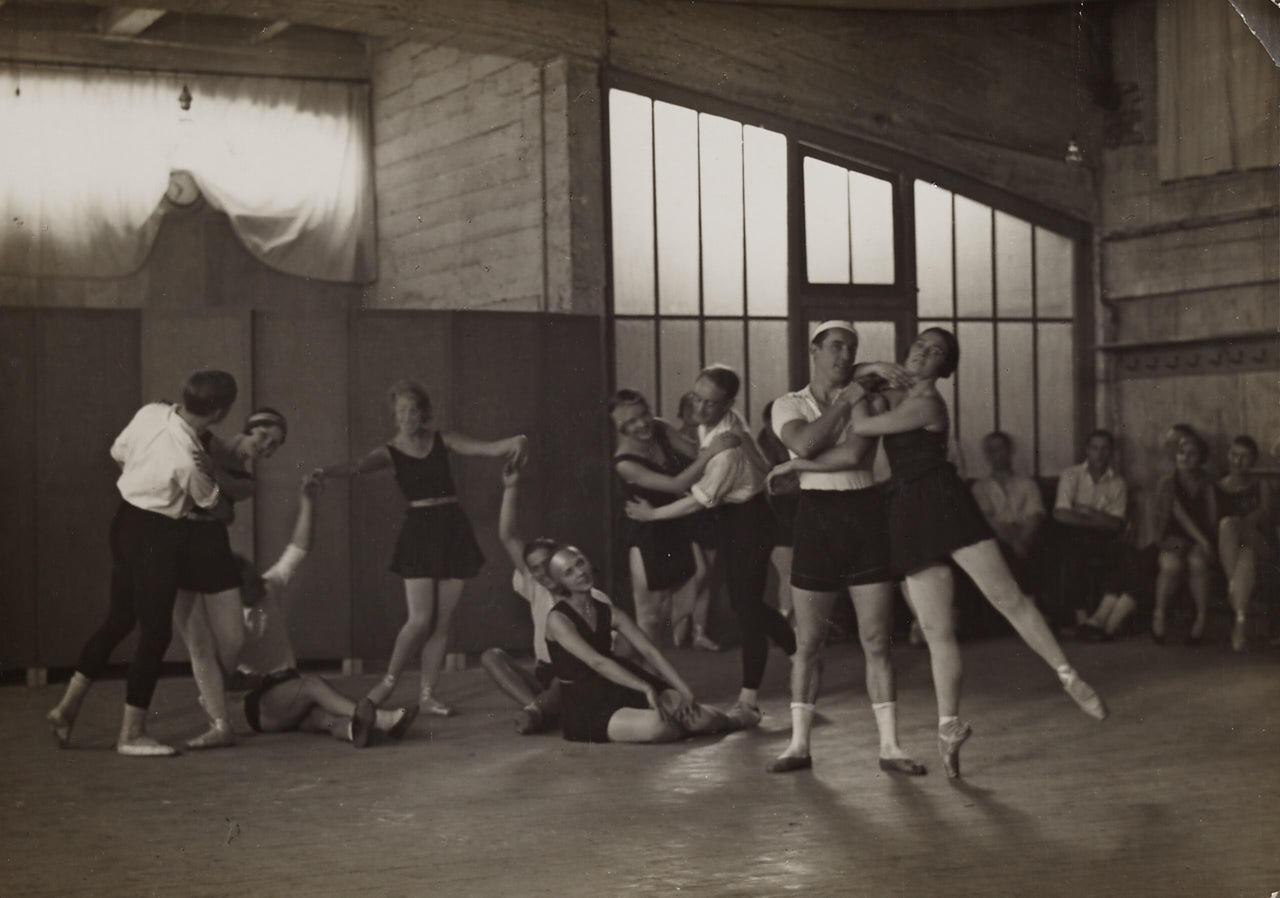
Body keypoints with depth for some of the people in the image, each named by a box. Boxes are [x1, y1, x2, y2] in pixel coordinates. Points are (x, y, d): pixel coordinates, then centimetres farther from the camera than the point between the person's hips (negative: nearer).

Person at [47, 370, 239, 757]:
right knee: (155, 633, 3)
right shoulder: (188, 460, -26)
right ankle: (131, 734, 11)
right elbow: (218, 508, -9)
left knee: (119, 619, 21)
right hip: (157, 537, -8)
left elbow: (119, 454, 10)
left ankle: (67, 707, 27)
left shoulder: (150, 413, -8)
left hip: (127, 519, 8)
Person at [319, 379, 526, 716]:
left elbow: (488, 448, 2)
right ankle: (388, 683, 8)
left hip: (453, 528, 3)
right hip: (419, 530, -3)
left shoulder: (442, 440, 8)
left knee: (443, 621, 4)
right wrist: (324, 472, -38)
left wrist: (515, 442, -19)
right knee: (420, 619, -11)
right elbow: (356, 467, -18)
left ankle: (427, 694, 12)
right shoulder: (390, 453, 0)